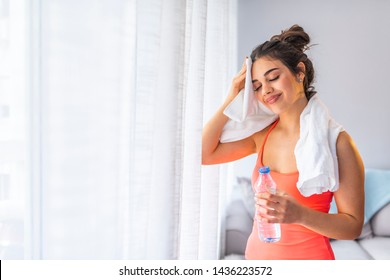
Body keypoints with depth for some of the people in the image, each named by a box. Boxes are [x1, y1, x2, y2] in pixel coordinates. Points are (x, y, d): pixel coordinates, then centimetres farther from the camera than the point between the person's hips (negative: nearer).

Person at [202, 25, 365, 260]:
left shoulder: (336, 141, -17)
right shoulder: (263, 134, -2)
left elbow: (353, 225, -13)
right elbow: (204, 153, -7)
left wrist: (300, 214, -30)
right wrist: (232, 98, -8)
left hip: (308, 255, -4)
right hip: (257, 252, 5)